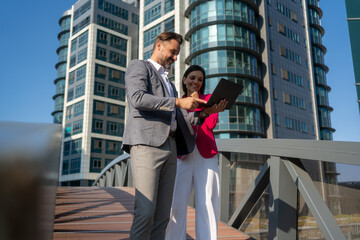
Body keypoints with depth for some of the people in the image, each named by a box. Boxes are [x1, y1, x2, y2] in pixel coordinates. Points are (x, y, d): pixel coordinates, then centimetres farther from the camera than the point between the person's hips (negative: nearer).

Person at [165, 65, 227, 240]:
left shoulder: (209, 99, 14)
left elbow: (211, 124, -3)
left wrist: (209, 111, -26)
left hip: (206, 155, 0)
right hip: (182, 156, 0)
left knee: (207, 203, -4)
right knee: (177, 202, -6)